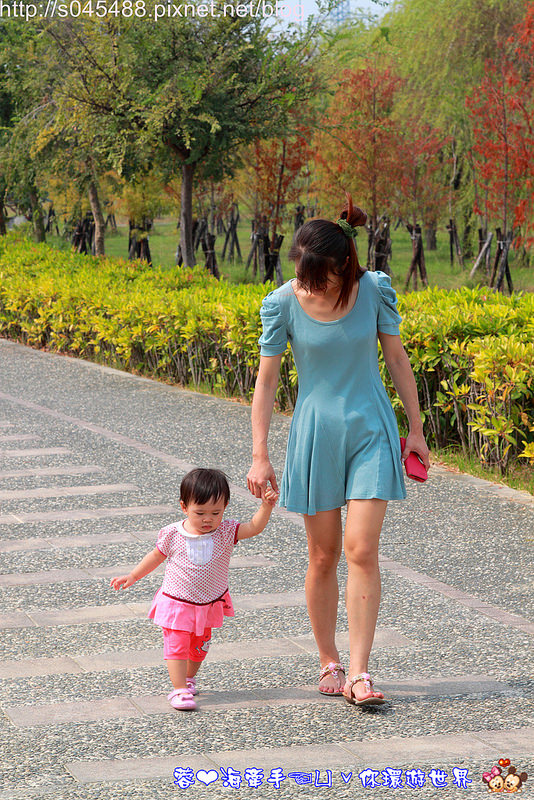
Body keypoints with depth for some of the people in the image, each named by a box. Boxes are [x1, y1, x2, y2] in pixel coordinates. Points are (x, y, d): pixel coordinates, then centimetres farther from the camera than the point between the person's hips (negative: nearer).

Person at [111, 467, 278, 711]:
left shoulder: (226, 533, -13)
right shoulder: (173, 534, -14)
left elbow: (255, 527, -23)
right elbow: (156, 556, 2)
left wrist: (266, 506, -40)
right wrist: (133, 576, 5)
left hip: (210, 605, 3)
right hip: (176, 604, -3)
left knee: (199, 645, 20)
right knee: (176, 645, -10)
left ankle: (189, 678, 43)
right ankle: (179, 690, -5)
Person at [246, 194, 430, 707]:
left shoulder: (375, 290, -9)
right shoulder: (283, 303, -11)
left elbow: (397, 360, 3)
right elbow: (266, 381, -4)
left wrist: (415, 429, 6)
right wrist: (259, 457, -6)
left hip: (371, 431, 0)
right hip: (316, 434, 0)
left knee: (362, 551, -8)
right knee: (322, 556, 6)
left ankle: (358, 673, -6)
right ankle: (328, 663, 21)